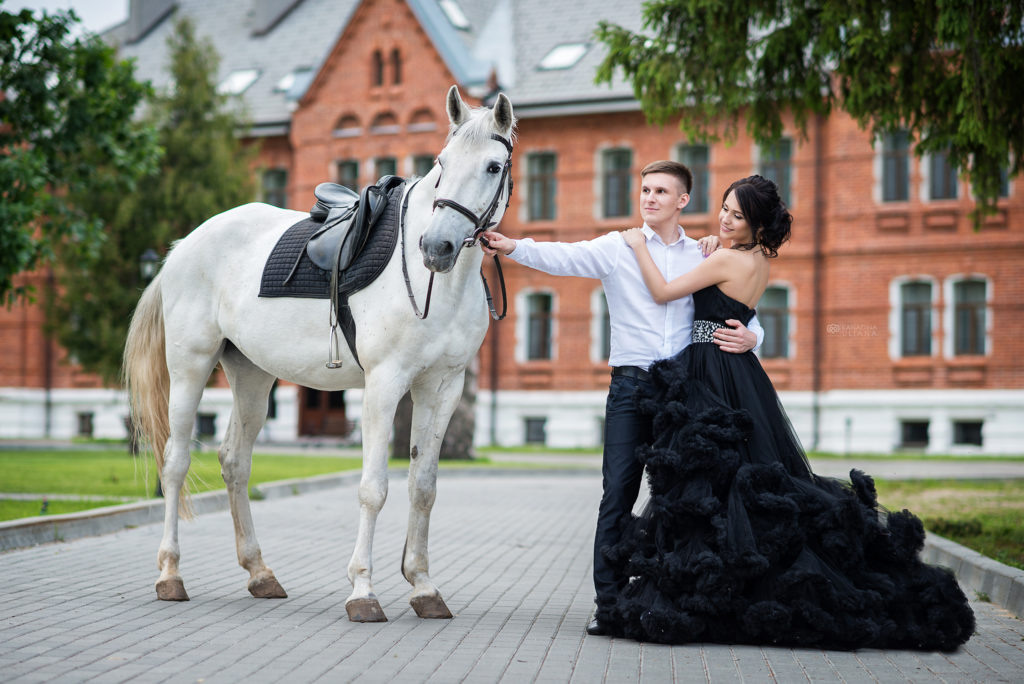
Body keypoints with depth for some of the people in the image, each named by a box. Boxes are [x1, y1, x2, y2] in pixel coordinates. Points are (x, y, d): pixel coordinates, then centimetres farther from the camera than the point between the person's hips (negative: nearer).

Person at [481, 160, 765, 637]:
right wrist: (513, 248, -28)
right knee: (618, 493, -5)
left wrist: (750, 338, -9)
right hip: (631, 383, -2)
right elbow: (564, 258, -11)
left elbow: (743, 313, 14)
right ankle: (609, 603, -1)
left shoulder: (704, 256, 11)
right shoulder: (617, 248, 5)